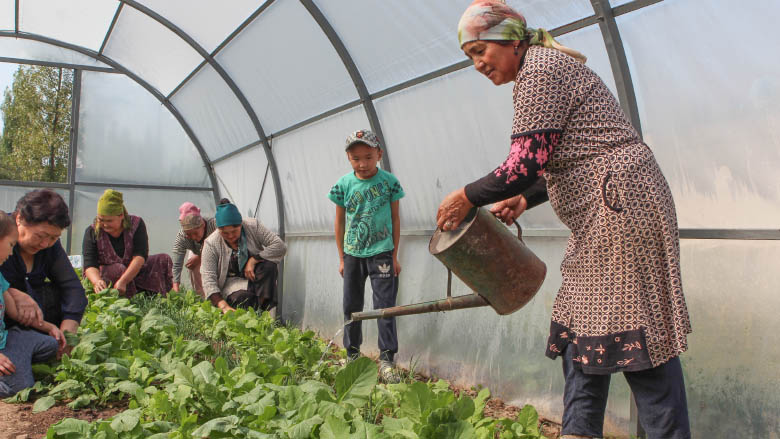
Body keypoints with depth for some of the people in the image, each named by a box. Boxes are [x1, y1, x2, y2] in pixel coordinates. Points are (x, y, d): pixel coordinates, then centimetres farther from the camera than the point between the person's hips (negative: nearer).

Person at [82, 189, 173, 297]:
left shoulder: (136, 225, -11)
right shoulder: (92, 232, -11)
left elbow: (140, 257, -24)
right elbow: (89, 265, -20)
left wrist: (123, 281, -39)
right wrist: (97, 282, -44)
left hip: (134, 271, 2)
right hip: (104, 274, -2)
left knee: (164, 260, -15)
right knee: (118, 269, -34)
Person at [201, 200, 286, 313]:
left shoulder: (253, 226, -12)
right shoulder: (211, 244, -13)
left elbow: (280, 245, -18)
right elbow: (208, 279, -18)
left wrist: (253, 260, -25)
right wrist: (223, 305, -32)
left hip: (255, 277, 2)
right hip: (233, 282, -2)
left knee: (269, 266, -30)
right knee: (242, 298, -35)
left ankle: (263, 306, -22)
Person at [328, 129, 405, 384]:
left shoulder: (389, 181, -5)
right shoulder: (344, 185, -2)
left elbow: (395, 219, 1)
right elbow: (340, 222, 7)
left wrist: (395, 256, 0)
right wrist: (342, 258, 7)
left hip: (381, 252, -2)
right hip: (353, 253, 3)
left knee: (384, 305, -3)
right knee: (351, 306, 11)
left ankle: (386, 359, 5)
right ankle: (352, 354, 27)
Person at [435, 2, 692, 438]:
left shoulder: (540, 68, -11)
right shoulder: (549, 67, 20)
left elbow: (526, 164, -19)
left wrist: (467, 197, -8)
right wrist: (526, 199, 14)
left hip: (620, 204, -11)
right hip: (606, 212, 11)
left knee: (636, 329, -6)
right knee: (582, 322, 11)